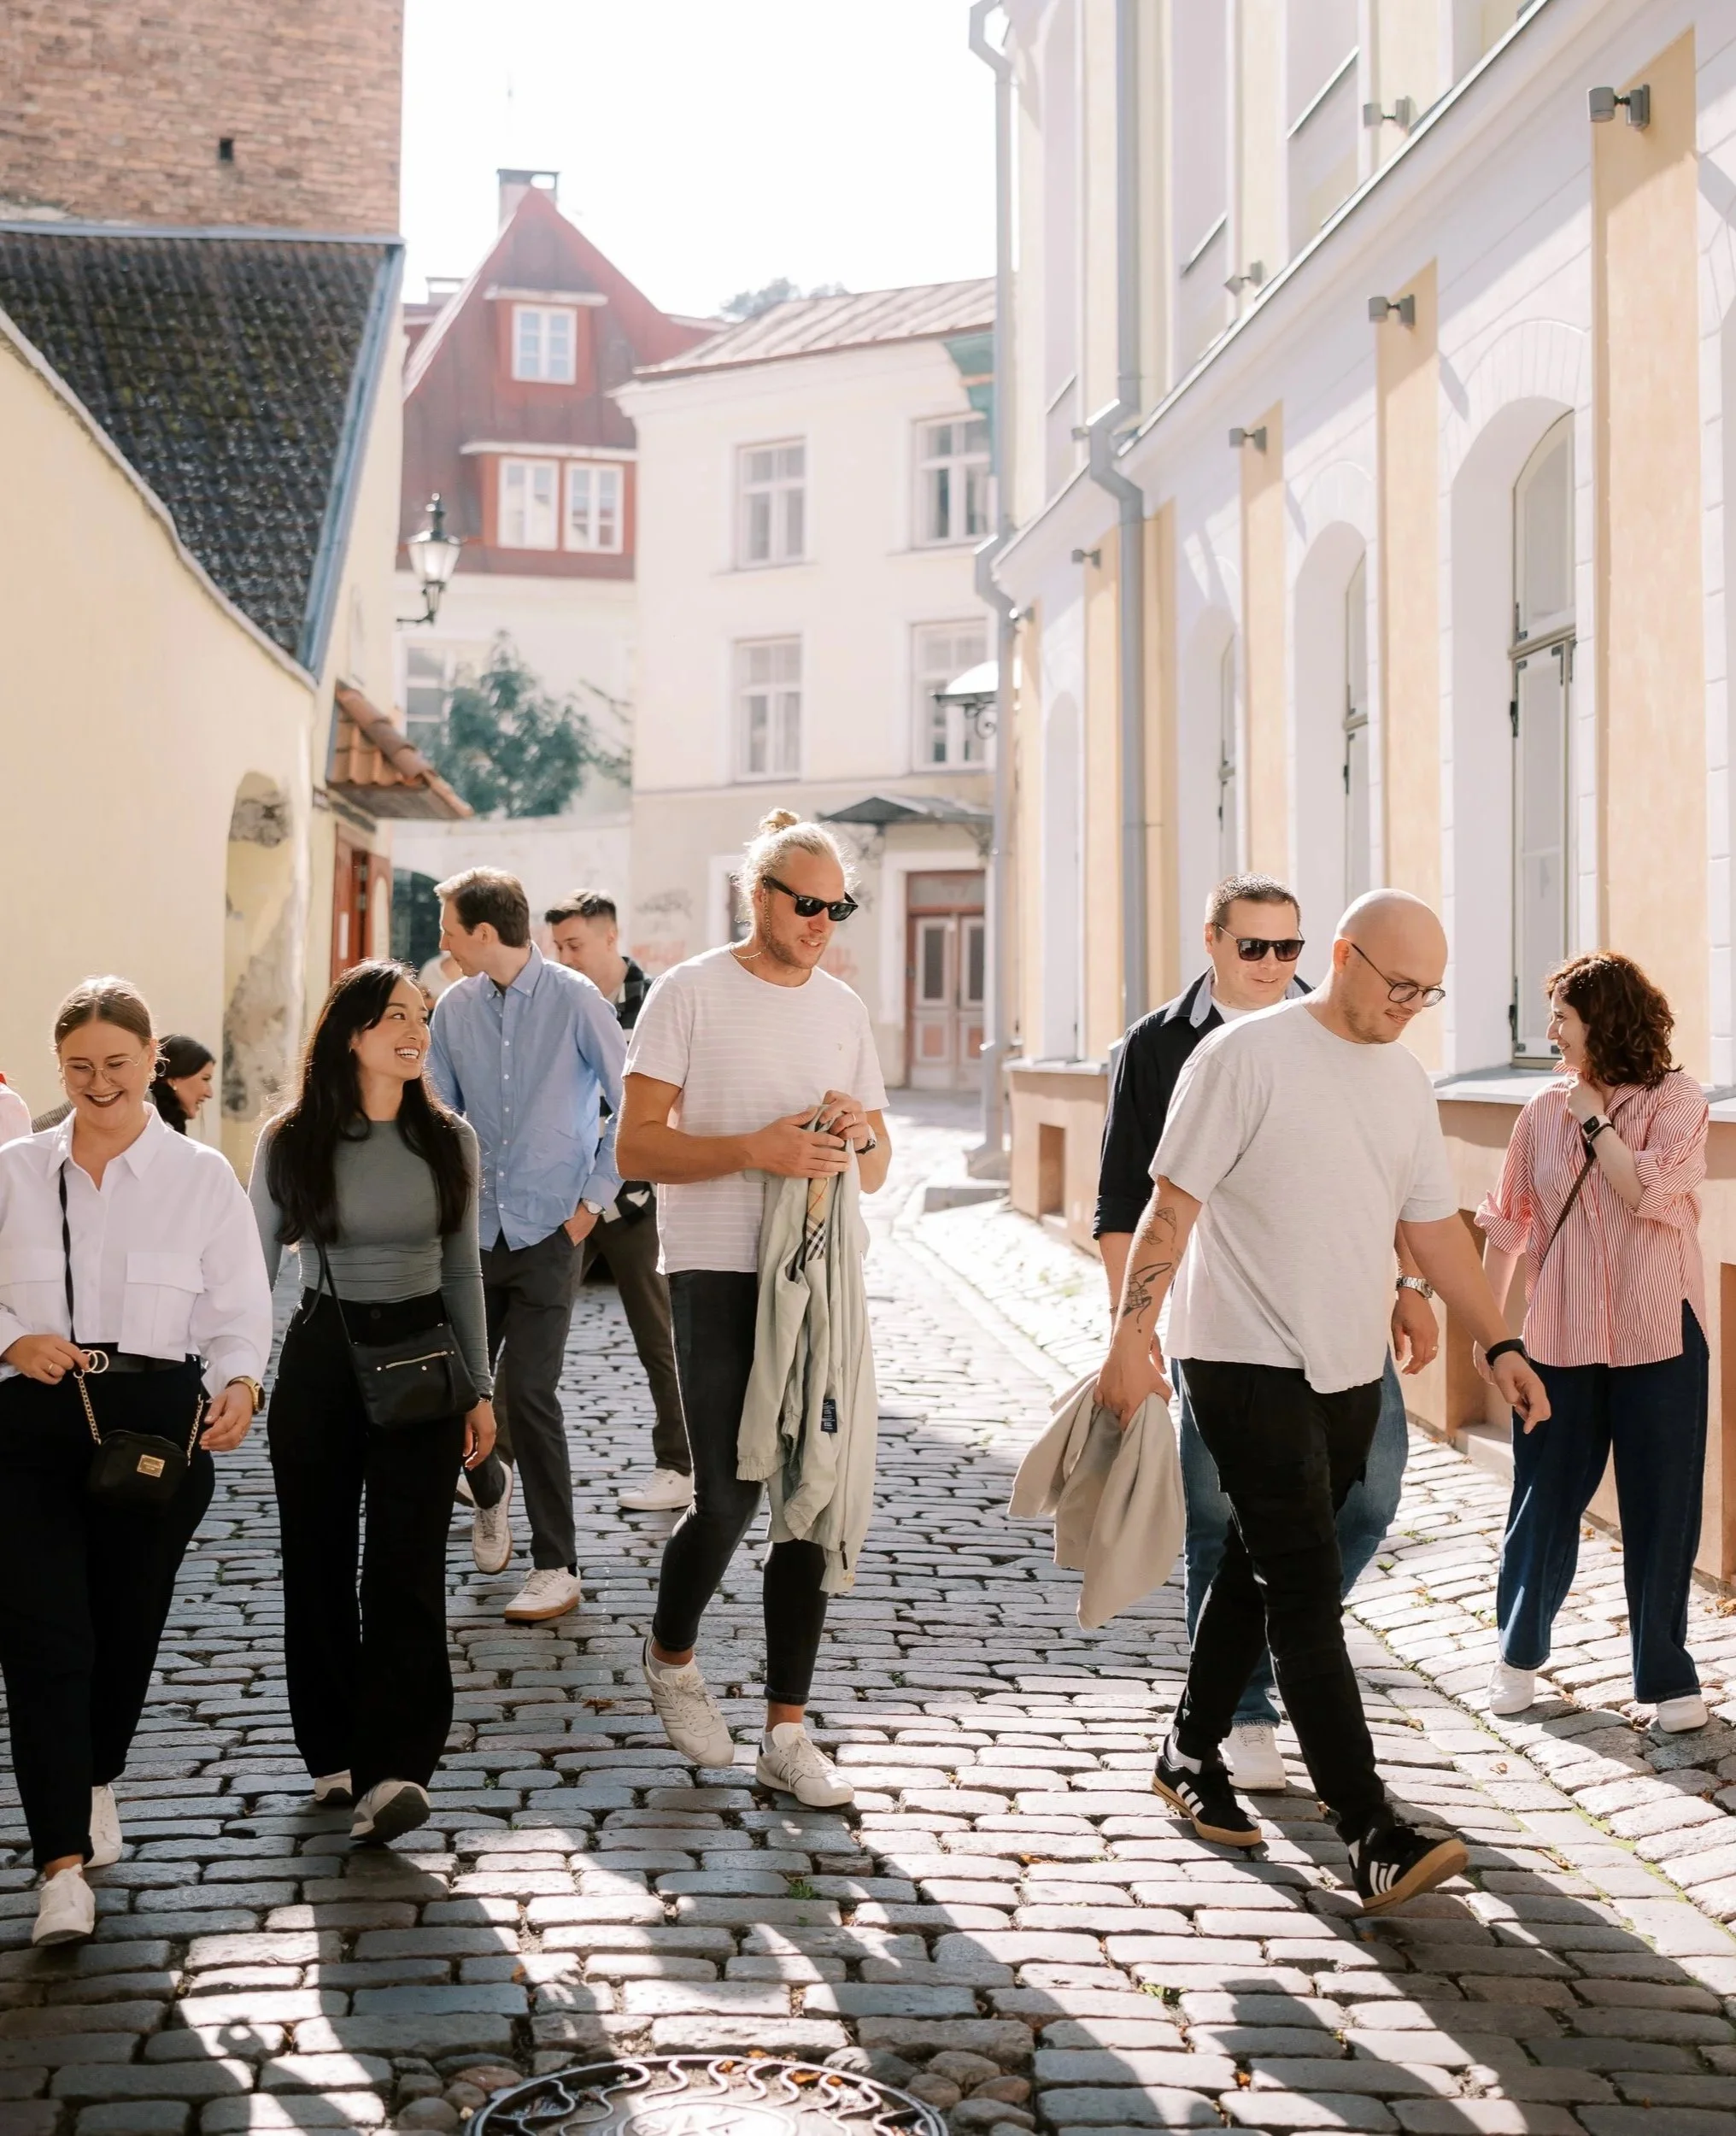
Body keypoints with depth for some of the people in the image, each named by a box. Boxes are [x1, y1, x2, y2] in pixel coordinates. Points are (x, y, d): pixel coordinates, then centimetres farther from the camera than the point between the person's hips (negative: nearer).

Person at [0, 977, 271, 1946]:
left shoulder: (203, 1176, 2)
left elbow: (241, 1309, 0)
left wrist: (241, 1385, -18)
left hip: (157, 1419, 0)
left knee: (128, 1623, 12)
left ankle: (96, 1780, 41)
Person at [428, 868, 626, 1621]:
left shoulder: (574, 1000, -8)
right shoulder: (455, 1008, 3)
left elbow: (628, 1105, -3)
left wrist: (594, 1198, -4)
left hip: (547, 1229, -4)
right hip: (474, 1228, 4)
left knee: (528, 1394, -9)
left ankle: (556, 1567, 1)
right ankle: (489, 1495, 41)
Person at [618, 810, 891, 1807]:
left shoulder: (845, 1008, 13)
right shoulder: (692, 992, -3)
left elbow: (878, 1173, 17)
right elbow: (638, 1145, -8)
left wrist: (860, 1135, -6)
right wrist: (754, 1148, -20)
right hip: (718, 1275, -5)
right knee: (728, 1500, -6)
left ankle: (788, 1733, 10)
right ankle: (673, 1656, 25)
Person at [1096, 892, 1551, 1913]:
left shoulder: (1406, 1080, 11)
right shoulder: (1247, 1056, -10)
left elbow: (1435, 1225, 16)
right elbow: (1174, 1204, -11)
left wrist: (1500, 1342, 9)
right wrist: (1133, 1332, -17)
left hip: (1351, 1369, 7)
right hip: (1249, 1361, -7)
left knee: (1263, 1570, 15)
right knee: (1307, 1589, -10)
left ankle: (1193, 1754, 32)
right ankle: (1373, 1835, -13)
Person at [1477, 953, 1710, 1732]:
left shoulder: (1676, 1100, -5)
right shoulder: (1545, 1109, 3)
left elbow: (1650, 1194, -20)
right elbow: (1508, 1221, 11)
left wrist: (1596, 1120, -13)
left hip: (1659, 1338, -2)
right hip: (1563, 1338, 2)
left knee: (1662, 1509, 4)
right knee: (1544, 1500, 9)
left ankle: (1667, 1675, 17)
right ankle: (1519, 1651, 28)